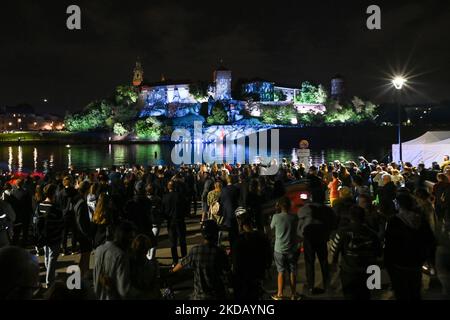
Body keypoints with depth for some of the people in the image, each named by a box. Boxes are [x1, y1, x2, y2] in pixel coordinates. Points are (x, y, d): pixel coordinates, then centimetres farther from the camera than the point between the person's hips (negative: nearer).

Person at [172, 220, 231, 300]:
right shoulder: (220, 252, -19)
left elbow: (183, 264, 4)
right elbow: (226, 276, -16)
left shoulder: (194, 251, -13)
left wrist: (172, 271, 24)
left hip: (200, 295, 1)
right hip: (218, 295, -1)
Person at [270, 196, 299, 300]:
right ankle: (293, 294, 23)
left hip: (279, 249, -1)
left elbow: (272, 227, 3)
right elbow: (297, 230, 6)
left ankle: (280, 294, 17)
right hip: (292, 249, 2)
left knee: (281, 272, 11)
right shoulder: (295, 217, -8)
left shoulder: (276, 217, -15)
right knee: (292, 272, 13)